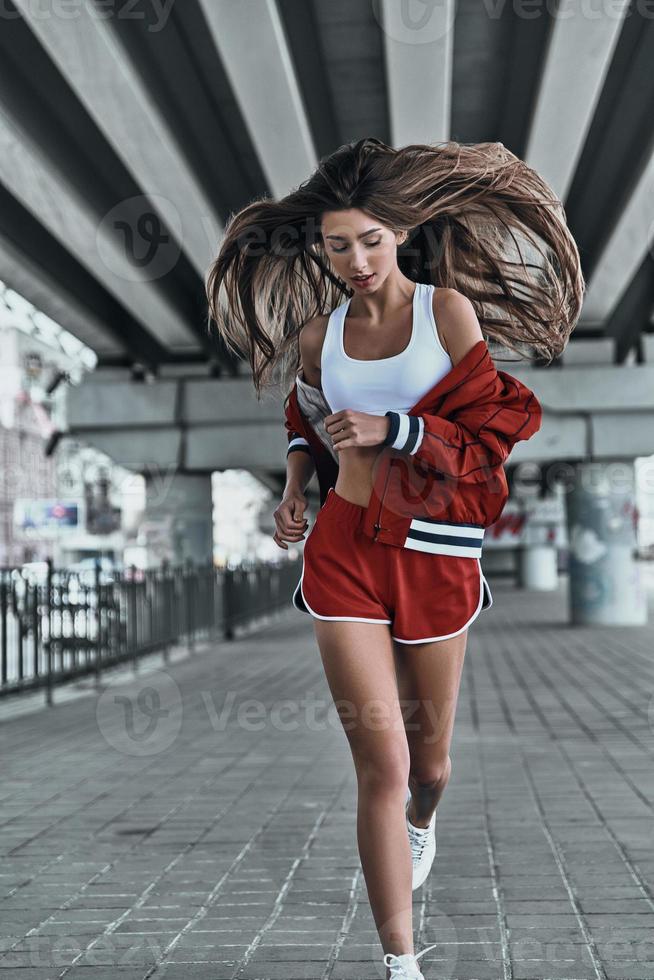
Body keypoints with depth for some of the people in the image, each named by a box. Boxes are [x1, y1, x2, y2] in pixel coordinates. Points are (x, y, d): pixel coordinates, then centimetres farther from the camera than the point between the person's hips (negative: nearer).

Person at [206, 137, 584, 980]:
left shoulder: (448, 308, -1)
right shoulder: (318, 334, 8)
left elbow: (489, 426, -5)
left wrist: (391, 429, -16)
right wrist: (294, 489, 8)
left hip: (434, 553, -1)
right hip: (344, 549, 1)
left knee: (428, 749, 14)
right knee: (380, 757, -7)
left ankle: (421, 823, 53)